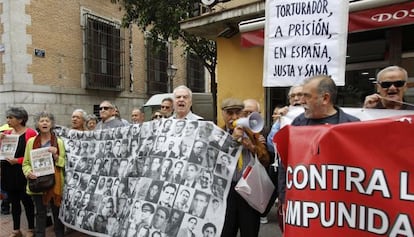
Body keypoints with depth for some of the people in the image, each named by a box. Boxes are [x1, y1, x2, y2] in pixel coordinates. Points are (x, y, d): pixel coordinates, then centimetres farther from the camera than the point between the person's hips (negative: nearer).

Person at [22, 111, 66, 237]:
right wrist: (28, 172, -12)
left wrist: (56, 156, -18)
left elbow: (65, 163, -2)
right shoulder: (31, 141, 4)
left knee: (57, 212, 7)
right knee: (40, 213, 13)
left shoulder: (59, 142, 0)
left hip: (55, 183, -1)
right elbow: (26, 163, 7)